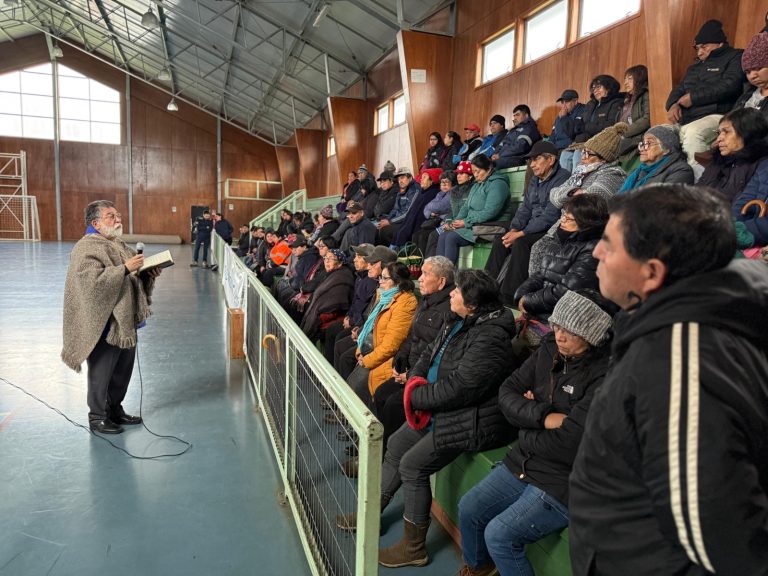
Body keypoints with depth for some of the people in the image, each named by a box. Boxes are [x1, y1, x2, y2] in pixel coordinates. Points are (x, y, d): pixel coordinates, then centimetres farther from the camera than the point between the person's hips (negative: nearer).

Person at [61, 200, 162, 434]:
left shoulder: (120, 245, 13)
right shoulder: (87, 248, -13)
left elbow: (134, 276, 20)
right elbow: (94, 281, -28)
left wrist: (148, 273, 0)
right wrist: (125, 268, -27)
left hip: (125, 321, 8)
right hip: (103, 324, -8)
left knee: (123, 369, 17)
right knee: (101, 372, 5)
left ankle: (115, 409, 32)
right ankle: (97, 417, 19)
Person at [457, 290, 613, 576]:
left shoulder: (604, 376, -24)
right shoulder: (549, 349, -3)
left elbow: (567, 443, -27)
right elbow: (507, 392, -1)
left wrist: (527, 416, -10)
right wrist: (543, 416, -18)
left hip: (563, 484, -7)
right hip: (522, 464, 7)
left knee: (499, 534, -16)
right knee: (468, 509, 11)